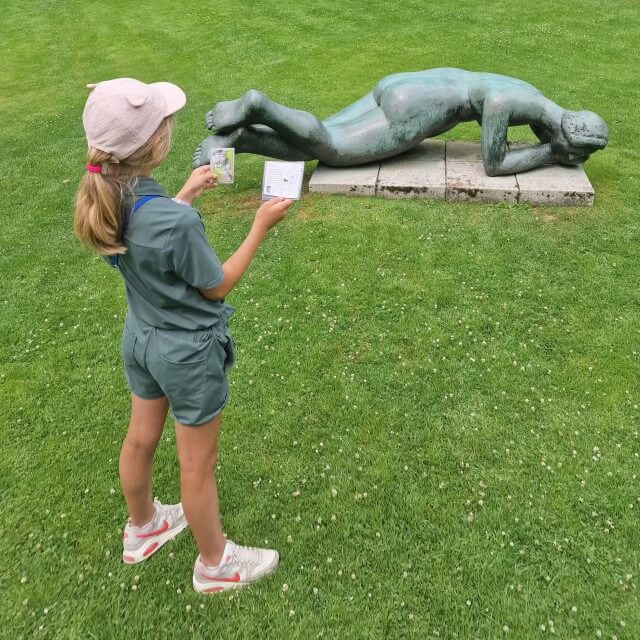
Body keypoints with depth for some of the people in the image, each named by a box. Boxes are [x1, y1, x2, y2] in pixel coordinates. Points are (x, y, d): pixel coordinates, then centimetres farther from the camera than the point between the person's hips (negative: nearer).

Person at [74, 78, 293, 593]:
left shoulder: (108, 197, -12)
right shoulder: (176, 222, -35)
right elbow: (217, 286, -19)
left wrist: (186, 194, 13)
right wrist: (261, 226, -13)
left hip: (140, 339, 7)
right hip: (189, 353, -7)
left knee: (140, 439, 26)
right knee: (198, 464, 13)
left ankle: (143, 528, 53)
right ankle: (215, 564, 37)